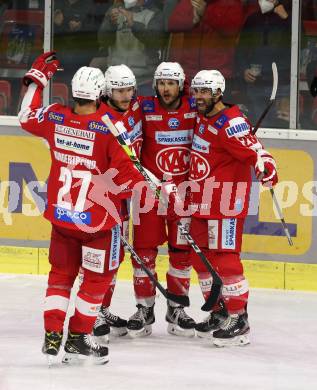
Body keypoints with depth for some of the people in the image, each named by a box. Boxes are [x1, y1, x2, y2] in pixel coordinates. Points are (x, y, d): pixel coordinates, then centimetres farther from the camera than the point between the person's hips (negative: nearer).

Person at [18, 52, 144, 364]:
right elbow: (126, 172, -16)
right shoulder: (110, 127, -19)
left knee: (61, 273, 18)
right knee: (97, 277, 11)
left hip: (61, 212, 5)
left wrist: (37, 77, 24)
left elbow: (27, 117, 16)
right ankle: (78, 338, 12)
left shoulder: (54, 118, -6)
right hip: (98, 218, -4)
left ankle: (52, 334, 14)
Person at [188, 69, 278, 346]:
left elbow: (254, 150, -27)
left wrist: (266, 168, -43)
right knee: (202, 258, 13)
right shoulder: (202, 118, 9)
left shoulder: (230, 122, -18)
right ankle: (220, 312, 24)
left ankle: (238, 319, -7)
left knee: (224, 258, -11)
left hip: (226, 202, -9)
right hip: (202, 202, 9)